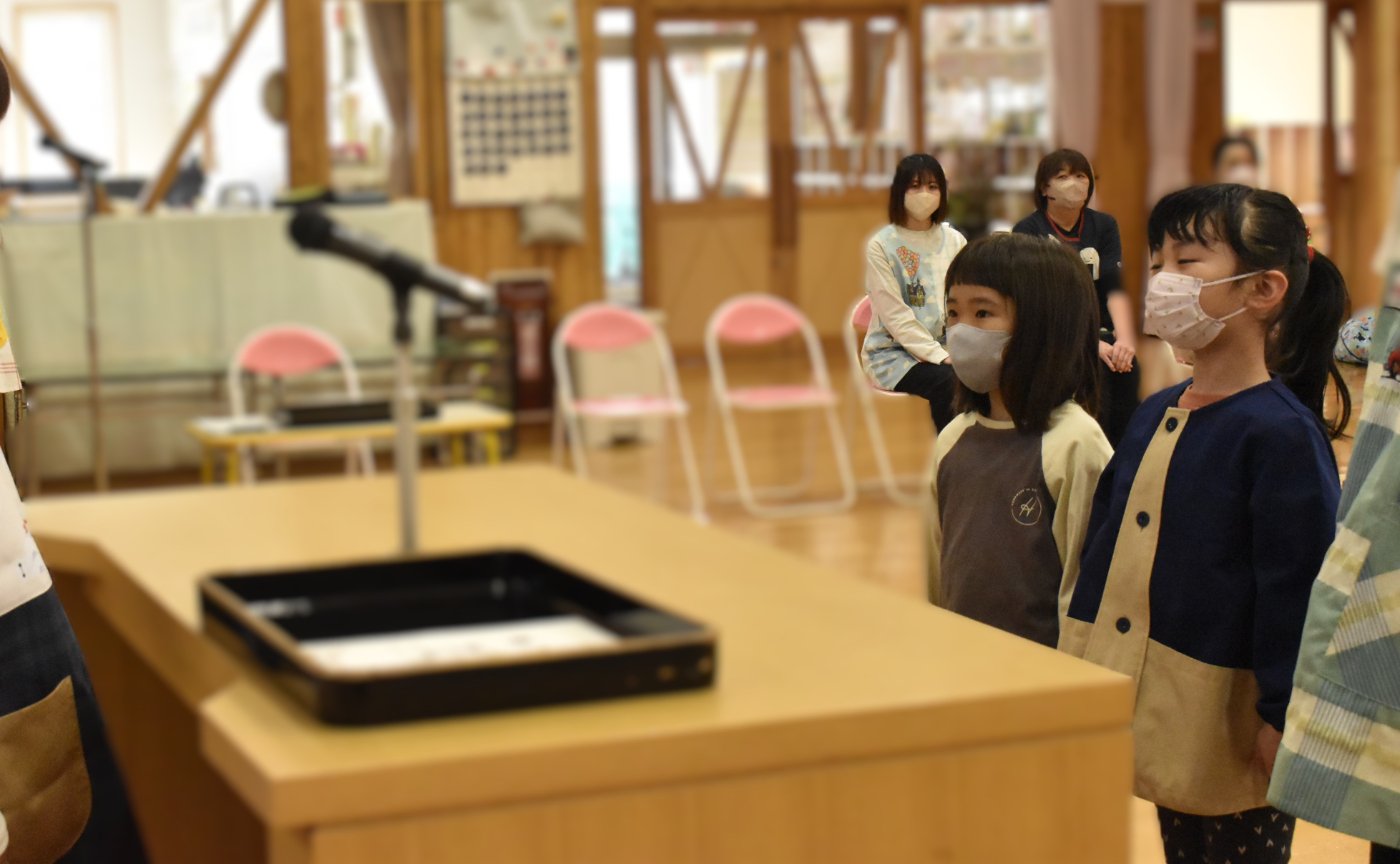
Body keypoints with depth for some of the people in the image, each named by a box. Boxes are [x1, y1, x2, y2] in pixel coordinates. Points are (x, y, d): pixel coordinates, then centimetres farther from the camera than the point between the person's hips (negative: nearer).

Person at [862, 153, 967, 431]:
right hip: (895, 351, -4)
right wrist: (939, 355, -20)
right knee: (946, 381, -33)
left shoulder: (955, 241, 9)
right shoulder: (881, 246, -6)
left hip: (945, 347, 4)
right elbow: (895, 316, -12)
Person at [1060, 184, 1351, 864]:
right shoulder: (1153, 418, 9)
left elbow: (1296, 585, -16)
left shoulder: (1283, 432, -15)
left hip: (1231, 728, -7)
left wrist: (1283, 719, -17)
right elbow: (1103, 551, 15)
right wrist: (1079, 664, 15)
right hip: (1161, 717, 7)